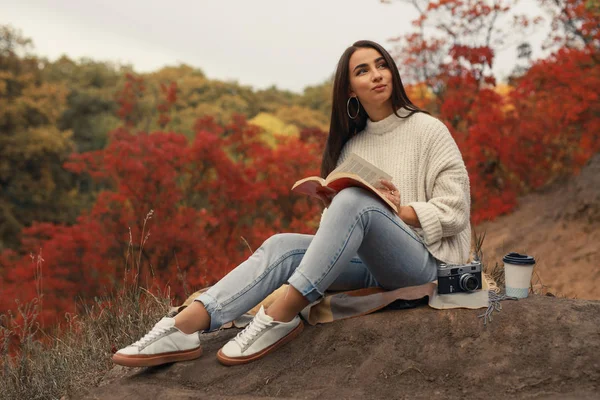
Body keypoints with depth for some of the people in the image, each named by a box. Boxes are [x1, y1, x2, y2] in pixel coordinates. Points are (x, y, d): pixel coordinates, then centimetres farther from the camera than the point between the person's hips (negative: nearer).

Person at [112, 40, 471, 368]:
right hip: (369, 265, 5)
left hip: (423, 260, -5)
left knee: (355, 199, -33)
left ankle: (280, 318, -36)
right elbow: (341, 218, 12)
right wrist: (331, 204, -10)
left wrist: (398, 211, -16)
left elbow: (455, 209, -5)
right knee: (283, 247, -21)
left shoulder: (428, 130, 0)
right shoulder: (351, 144, 14)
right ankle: (184, 328, -36)